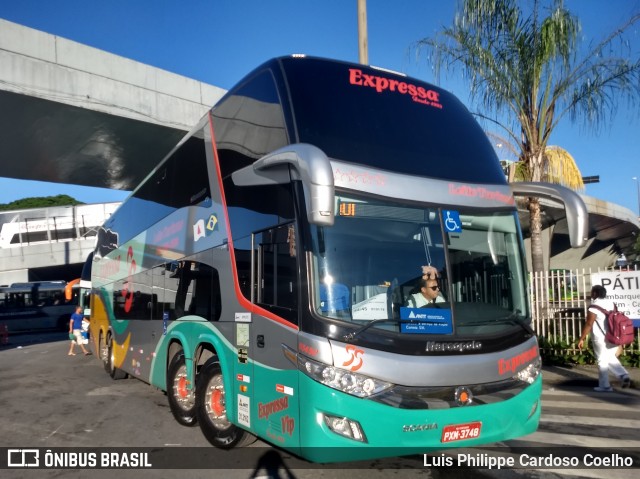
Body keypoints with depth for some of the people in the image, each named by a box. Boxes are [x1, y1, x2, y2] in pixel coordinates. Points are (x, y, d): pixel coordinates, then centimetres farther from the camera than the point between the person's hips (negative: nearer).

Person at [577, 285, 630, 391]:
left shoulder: (593, 307, -15)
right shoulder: (611, 303, 7)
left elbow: (588, 324, -16)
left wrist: (582, 339, -9)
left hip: (601, 339, -7)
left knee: (602, 361, 3)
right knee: (611, 358, 23)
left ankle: (604, 386, 10)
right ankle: (624, 375, 8)